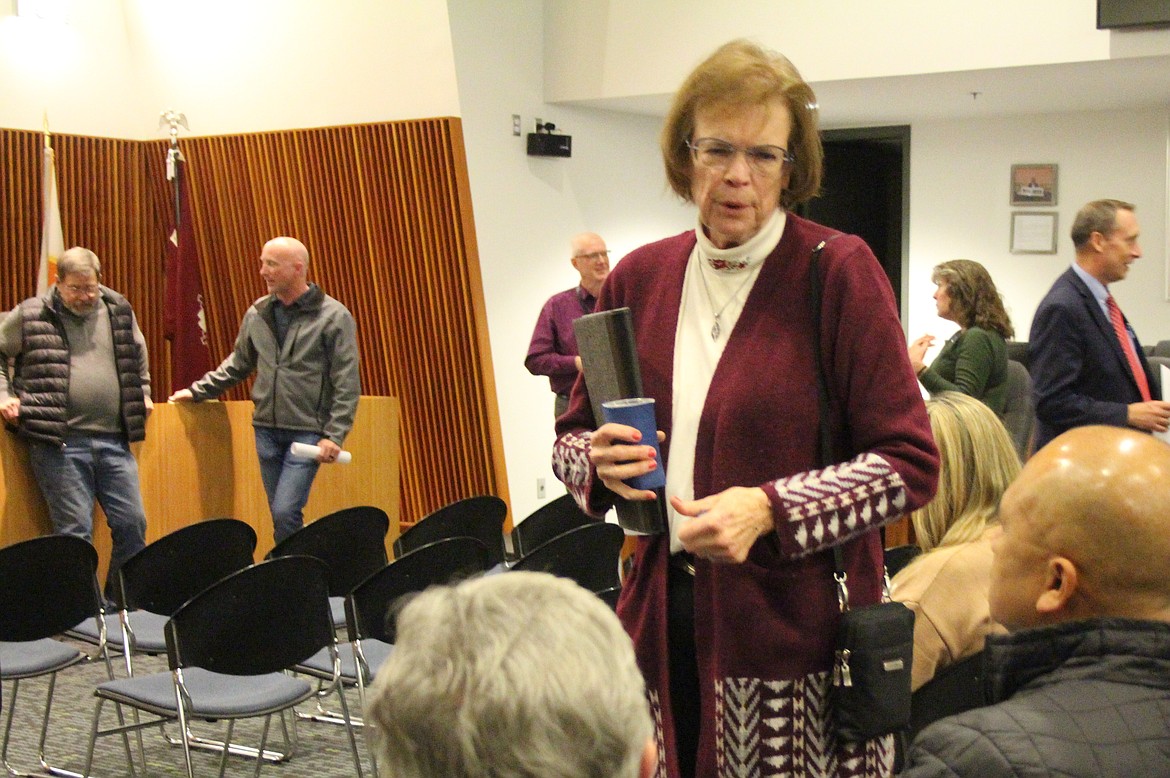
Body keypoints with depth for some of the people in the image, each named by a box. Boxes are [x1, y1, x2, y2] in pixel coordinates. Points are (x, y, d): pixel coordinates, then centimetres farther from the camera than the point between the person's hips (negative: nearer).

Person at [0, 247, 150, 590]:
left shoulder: (119, 311, 10)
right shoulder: (30, 315, -1)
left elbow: (139, 355, 28)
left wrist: (143, 393, 22)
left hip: (114, 440, 4)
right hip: (59, 442, -4)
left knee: (132, 524, 6)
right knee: (74, 532, -2)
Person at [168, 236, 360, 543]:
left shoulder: (334, 317, -6)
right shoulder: (257, 314, 8)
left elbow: (347, 384, -7)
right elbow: (238, 363, 22)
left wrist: (335, 435, -13)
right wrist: (198, 390, 16)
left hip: (308, 432, -5)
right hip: (266, 430, 5)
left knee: (285, 513, -14)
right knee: (281, 516, 9)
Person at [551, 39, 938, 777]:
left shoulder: (840, 271, -8)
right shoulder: (638, 278, 4)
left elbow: (912, 462, -10)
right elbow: (572, 437, 14)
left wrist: (770, 510, -21)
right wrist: (597, 460, -9)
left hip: (797, 631, -3)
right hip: (662, 623, 4)